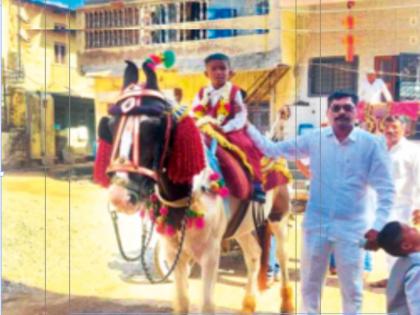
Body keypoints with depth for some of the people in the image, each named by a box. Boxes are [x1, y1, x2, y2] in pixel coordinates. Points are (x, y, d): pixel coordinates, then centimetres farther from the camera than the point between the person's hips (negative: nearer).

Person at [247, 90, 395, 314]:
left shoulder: (372, 144, -6)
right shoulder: (314, 139, 0)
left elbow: (386, 189, -4)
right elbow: (273, 150, 4)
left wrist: (378, 226, -11)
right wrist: (246, 126, -4)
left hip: (351, 227, -2)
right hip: (316, 223, 2)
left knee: (352, 290, 8)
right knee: (310, 286, 14)